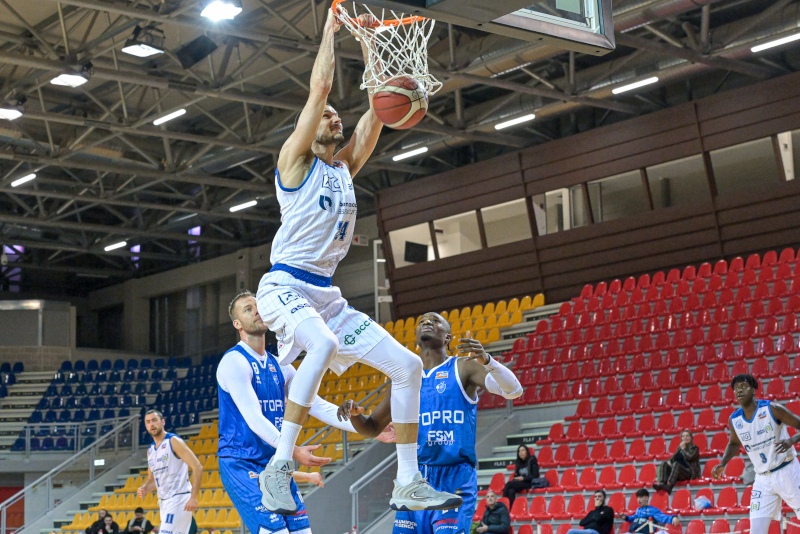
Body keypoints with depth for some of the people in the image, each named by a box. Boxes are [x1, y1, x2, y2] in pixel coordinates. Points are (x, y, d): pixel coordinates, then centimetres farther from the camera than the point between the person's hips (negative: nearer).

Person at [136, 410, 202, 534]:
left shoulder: (173, 441, -9)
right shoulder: (150, 450, 15)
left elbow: (197, 467, -15)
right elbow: (152, 479, 25)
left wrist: (194, 497, -21)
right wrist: (144, 489, 1)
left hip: (179, 498, -8)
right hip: (163, 501, 8)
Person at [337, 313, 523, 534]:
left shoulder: (462, 368, 1)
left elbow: (514, 391, -12)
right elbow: (372, 428, 22)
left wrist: (485, 359, -29)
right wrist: (355, 414, -2)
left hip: (454, 479, -5)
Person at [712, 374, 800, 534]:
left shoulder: (772, 409, -13)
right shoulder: (734, 420, 1)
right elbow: (734, 443, 21)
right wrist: (722, 464, 6)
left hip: (786, 472, -3)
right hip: (763, 479, 4)